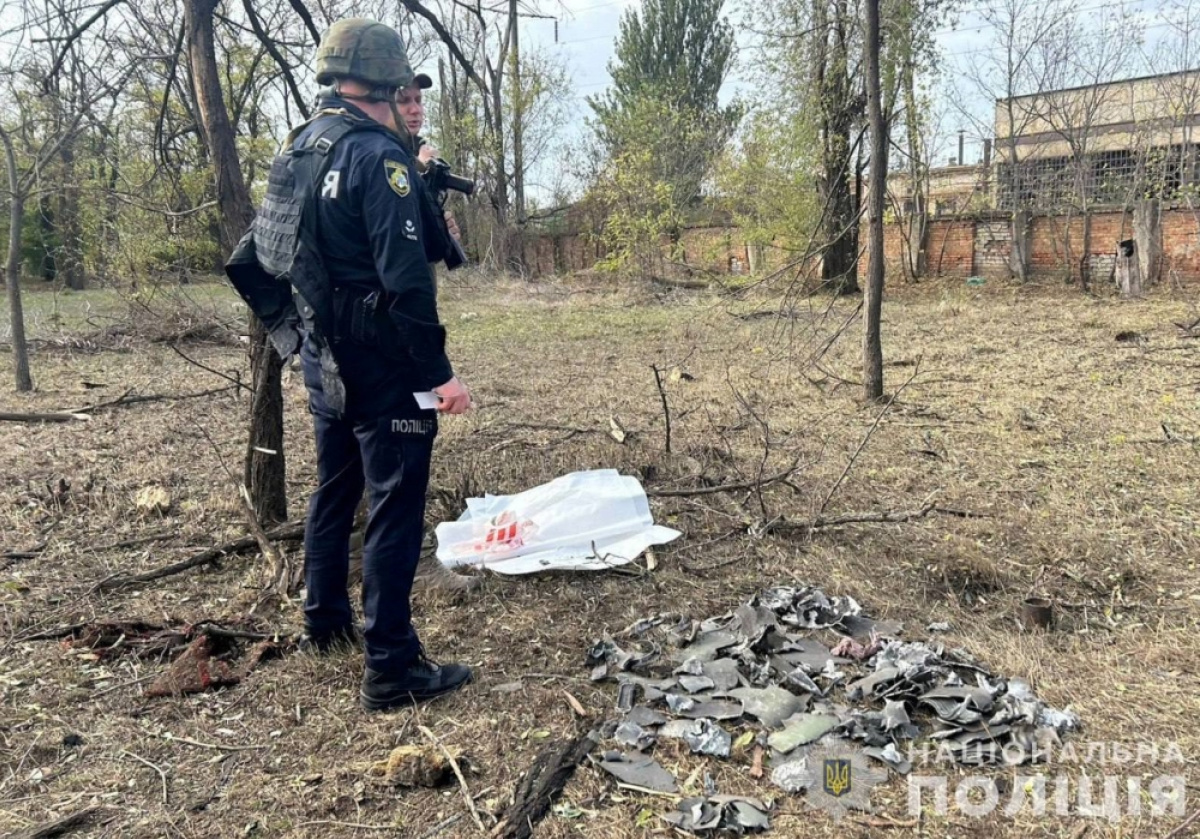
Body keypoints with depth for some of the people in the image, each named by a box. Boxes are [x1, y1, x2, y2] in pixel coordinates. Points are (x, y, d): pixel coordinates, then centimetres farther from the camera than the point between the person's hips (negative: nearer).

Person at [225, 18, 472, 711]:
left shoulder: (298, 152, 11)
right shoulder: (378, 156, -16)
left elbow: (249, 263, 16)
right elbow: (406, 278, -24)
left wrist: (290, 328, 21)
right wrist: (440, 371, -20)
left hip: (324, 361, 9)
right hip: (383, 365, -9)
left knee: (336, 488, 23)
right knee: (396, 507, -3)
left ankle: (326, 621, 39)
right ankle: (393, 668, 2)